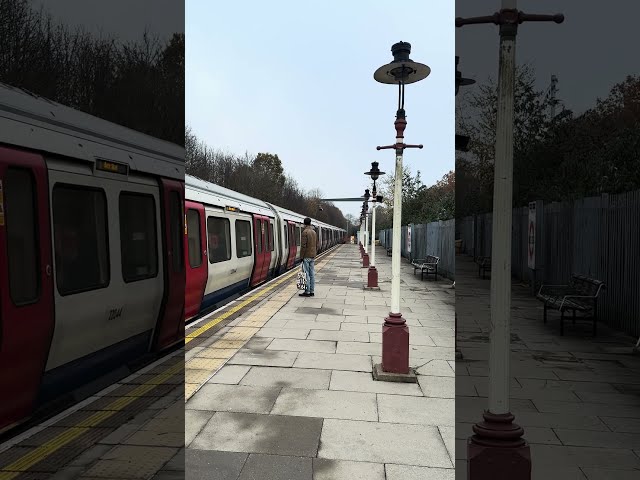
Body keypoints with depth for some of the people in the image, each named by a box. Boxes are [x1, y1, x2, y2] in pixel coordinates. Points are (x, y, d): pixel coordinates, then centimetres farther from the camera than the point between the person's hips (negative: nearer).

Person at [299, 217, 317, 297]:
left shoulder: (305, 232, -13)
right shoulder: (314, 232, 11)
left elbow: (303, 246, -17)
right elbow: (316, 245, 16)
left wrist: (301, 256, -11)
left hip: (306, 256, -8)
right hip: (313, 256, 8)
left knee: (306, 274, -4)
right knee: (312, 274, 9)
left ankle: (307, 291, -3)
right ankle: (312, 291, 12)